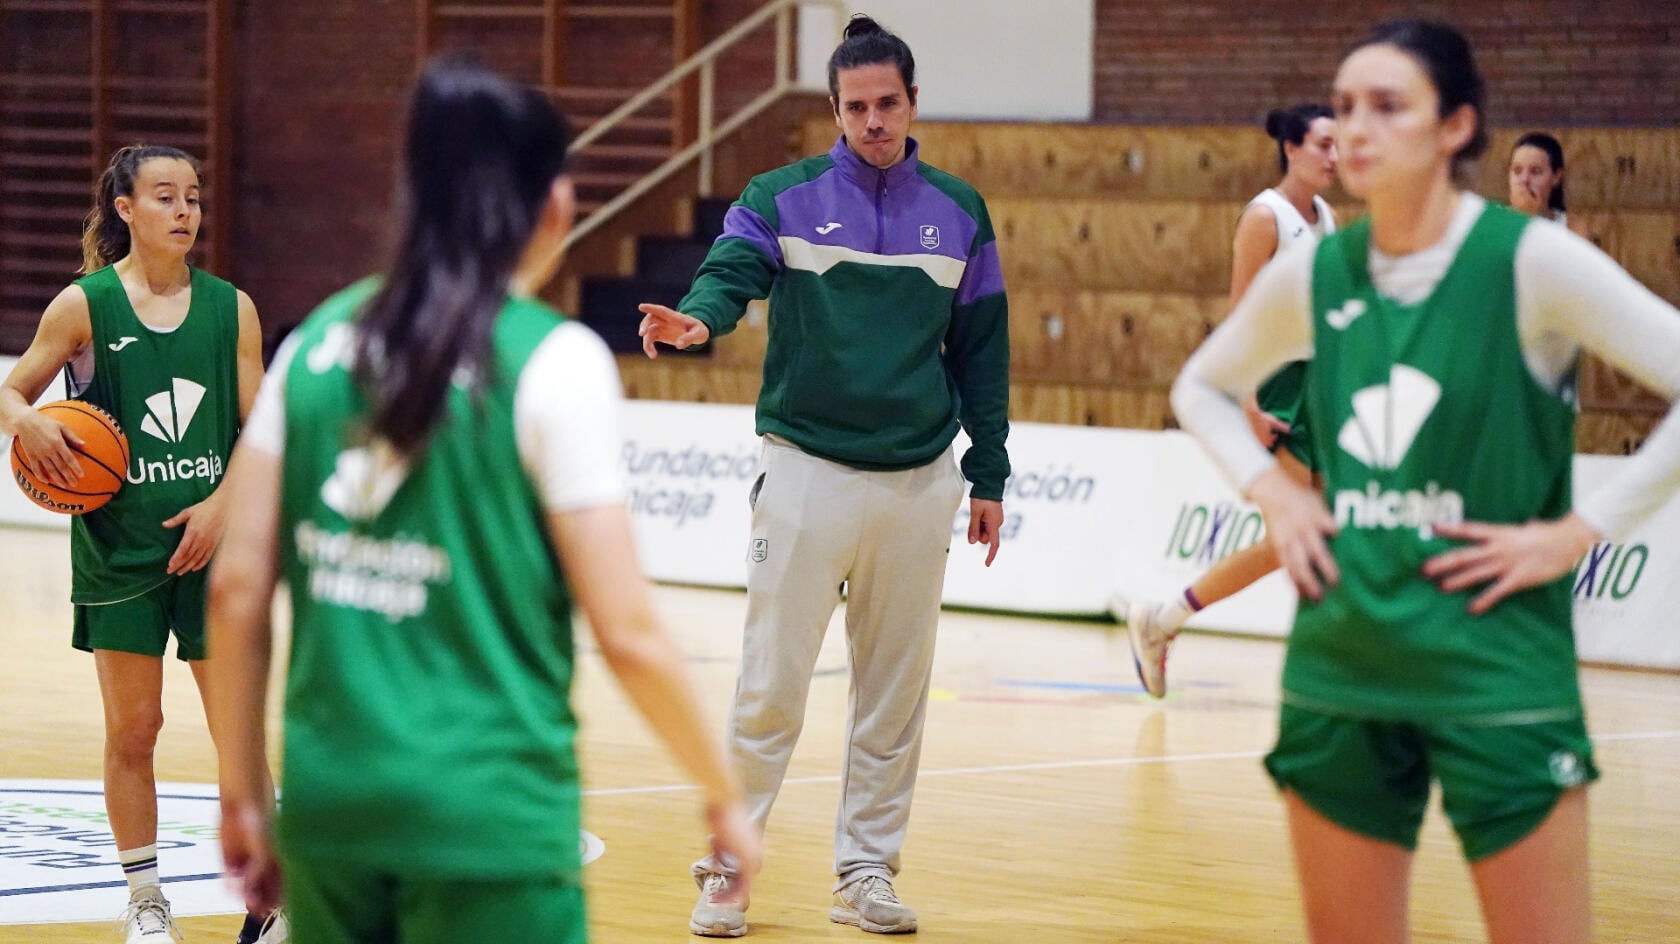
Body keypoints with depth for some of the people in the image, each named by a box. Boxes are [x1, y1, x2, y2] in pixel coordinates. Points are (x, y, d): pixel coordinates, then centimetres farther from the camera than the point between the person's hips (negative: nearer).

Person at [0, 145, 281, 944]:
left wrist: (221, 504, -12)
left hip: (213, 544, 1)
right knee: (132, 729, 5)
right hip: (119, 548, -1)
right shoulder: (84, 306, -3)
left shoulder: (231, 308, 3)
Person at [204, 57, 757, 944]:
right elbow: (627, 634, -8)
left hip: (331, 796, 5)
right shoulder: (553, 361, -7)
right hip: (484, 814, -5)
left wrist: (244, 790, 15)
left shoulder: (319, 342, 7)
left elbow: (236, 588, 6)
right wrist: (726, 796, 5)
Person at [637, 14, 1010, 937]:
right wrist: (696, 317, -40)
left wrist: (989, 476, 10)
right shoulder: (783, 198, 0)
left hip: (920, 481, 3)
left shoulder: (958, 213, 8)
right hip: (808, 471, -3)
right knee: (772, 686, -4)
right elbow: (731, 272, -16)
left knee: (895, 692, 8)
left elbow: (981, 350, 12)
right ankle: (726, 867, 6)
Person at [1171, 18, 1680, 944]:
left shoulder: (1530, 261, -9)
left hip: (1498, 678, -4)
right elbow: (1202, 387, 23)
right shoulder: (1314, 274, 6)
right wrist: (1272, 492, 7)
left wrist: (1578, 531, -14)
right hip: (1338, 668, 5)